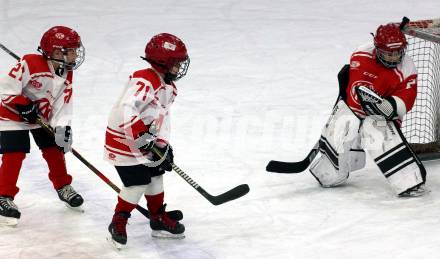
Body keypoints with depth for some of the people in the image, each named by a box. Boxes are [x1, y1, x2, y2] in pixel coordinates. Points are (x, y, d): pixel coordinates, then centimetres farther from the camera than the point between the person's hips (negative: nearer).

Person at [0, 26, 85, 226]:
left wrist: (63, 127, -23)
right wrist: (24, 106, -27)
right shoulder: (30, 64, -30)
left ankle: (63, 187, 28)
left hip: (43, 117, 6)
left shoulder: (66, 75, -8)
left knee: (55, 149, 9)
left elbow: (63, 105, -10)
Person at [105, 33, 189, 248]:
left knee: (155, 176, 16)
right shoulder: (144, 82, -26)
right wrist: (141, 135, -38)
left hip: (146, 141, 10)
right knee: (137, 183, -9)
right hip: (124, 140, -10)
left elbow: (162, 117, 13)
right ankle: (118, 224, 9)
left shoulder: (168, 87, 7)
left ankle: (160, 220, 32)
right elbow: (126, 111, -37)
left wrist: (163, 144, 3)